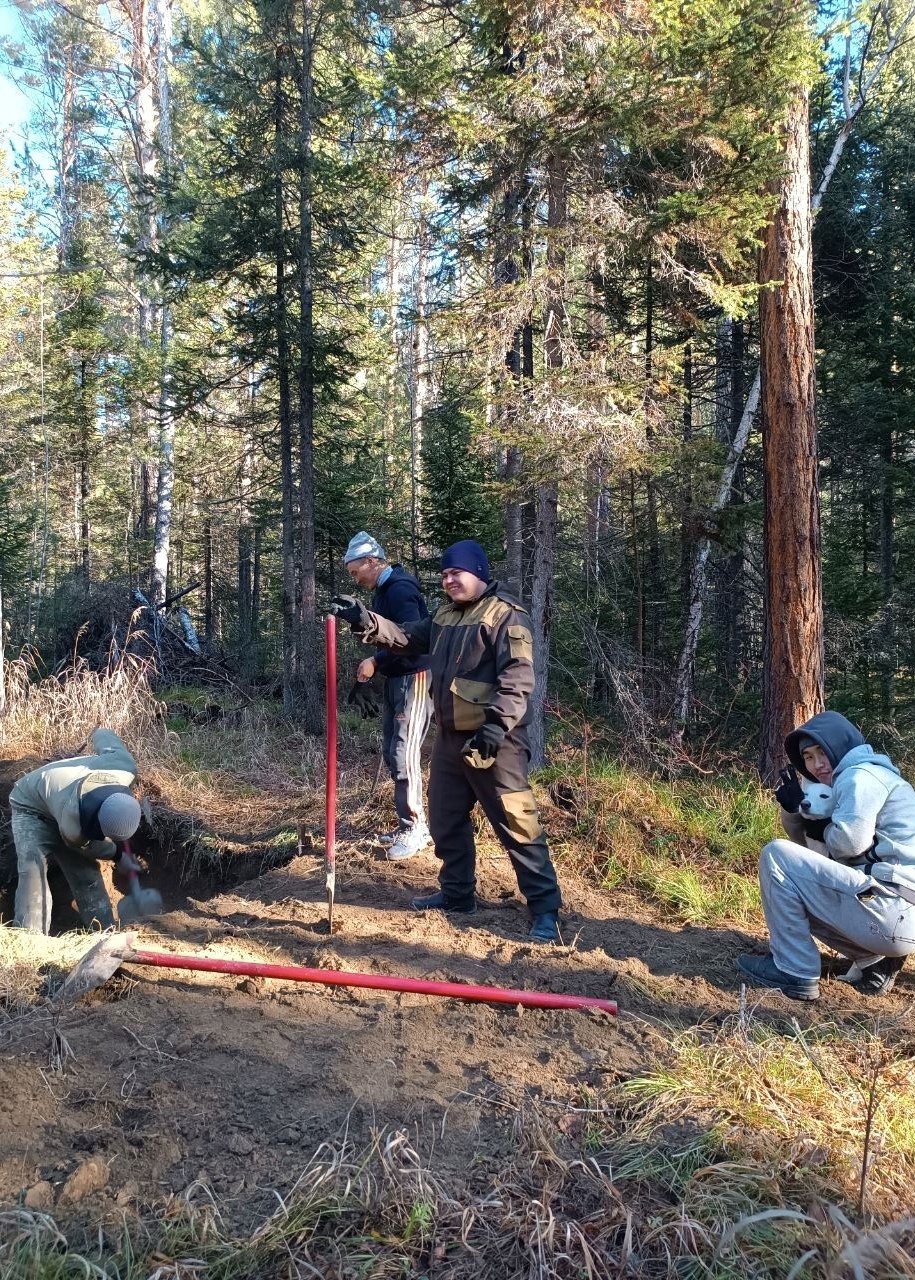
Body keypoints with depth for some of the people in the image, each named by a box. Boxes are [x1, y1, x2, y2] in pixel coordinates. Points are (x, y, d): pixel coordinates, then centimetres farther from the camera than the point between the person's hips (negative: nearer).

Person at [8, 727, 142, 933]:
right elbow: (91, 847, -18)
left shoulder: (126, 766, -36)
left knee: (87, 876, 2)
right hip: (32, 807, -5)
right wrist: (118, 855, -2)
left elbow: (103, 735, -14)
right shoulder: (71, 826, -45)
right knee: (33, 874, -24)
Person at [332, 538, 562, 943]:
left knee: (515, 823, -6)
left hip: (491, 738, -9)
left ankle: (544, 908, 1)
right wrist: (366, 622, 2)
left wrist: (498, 723, -30)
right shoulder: (446, 614, 17)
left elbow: (517, 675, -21)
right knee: (445, 818, 18)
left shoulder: (506, 614, -11)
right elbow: (407, 637, 17)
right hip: (450, 735, 9)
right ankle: (457, 893, 33)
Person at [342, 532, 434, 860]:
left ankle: (415, 827, 1)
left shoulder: (400, 589, -17)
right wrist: (367, 673, 13)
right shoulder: (382, 591, 14)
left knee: (404, 754, -9)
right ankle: (407, 822, 21)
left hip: (414, 679, -10)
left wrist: (375, 661, -23)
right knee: (391, 752, 12)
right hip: (395, 679, 10)